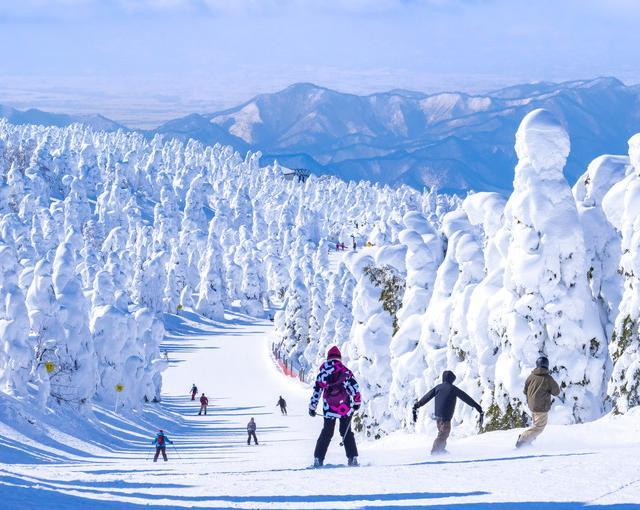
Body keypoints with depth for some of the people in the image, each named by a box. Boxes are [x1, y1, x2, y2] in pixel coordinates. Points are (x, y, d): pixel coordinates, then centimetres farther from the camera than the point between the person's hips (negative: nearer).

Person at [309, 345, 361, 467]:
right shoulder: (345, 371, -1)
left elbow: (316, 391, 6)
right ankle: (353, 458, 4)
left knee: (327, 433, 15)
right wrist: (357, 402, 6)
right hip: (346, 407, -1)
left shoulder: (322, 373, 4)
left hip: (329, 409, 1)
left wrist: (312, 407, 16)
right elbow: (355, 387, -6)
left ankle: (318, 459, 12)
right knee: (346, 432, 13)